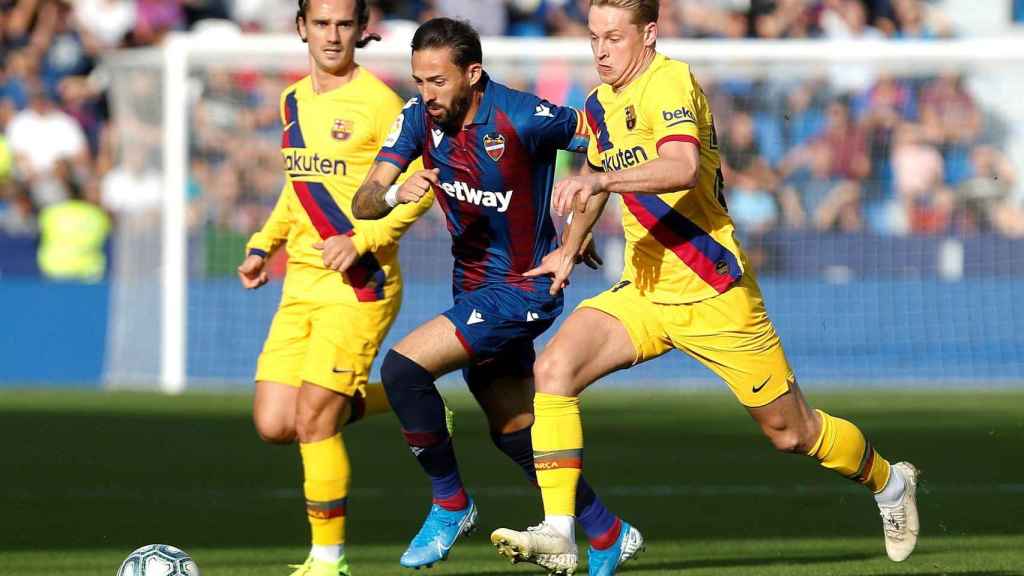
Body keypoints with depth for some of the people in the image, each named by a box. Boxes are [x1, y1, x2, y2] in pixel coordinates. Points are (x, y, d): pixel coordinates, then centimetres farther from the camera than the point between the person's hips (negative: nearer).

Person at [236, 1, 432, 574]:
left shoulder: (378, 103, -10)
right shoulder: (294, 100, 12)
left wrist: (361, 239, -20)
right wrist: (264, 245, 16)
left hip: (359, 284, -7)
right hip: (301, 284, 7)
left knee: (312, 420, -11)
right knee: (274, 424, 0)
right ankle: (399, 400, 24)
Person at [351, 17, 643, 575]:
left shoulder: (522, 119, -23)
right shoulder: (420, 116, -6)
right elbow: (362, 204, -11)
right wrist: (394, 194, -33)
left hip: (521, 289, -8)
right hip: (474, 286, 8)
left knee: (402, 368, -20)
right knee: (514, 430, 16)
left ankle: (451, 504, -4)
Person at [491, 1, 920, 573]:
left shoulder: (670, 81, -17)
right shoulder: (601, 104, 9)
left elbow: (683, 167, -36)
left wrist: (599, 180, -47)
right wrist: (568, 252, 27)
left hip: (711, 290, -7)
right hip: (644, 290, 7)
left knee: (791, 433, 5)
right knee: (554, 369, -18)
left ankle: (888, 481, 34)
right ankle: (557, 529, -20)